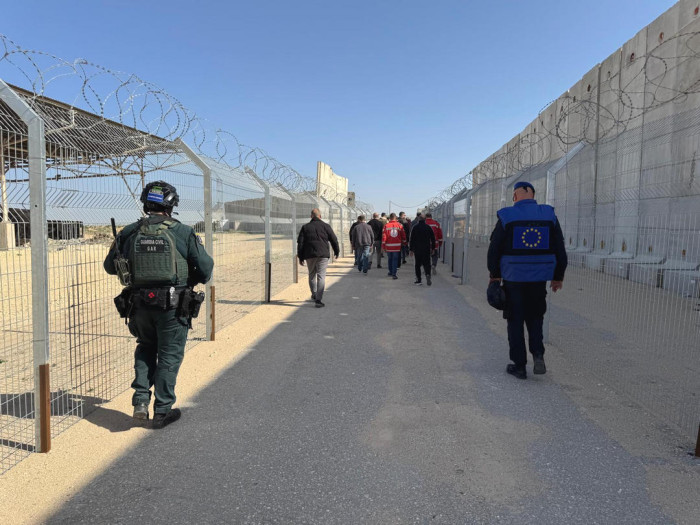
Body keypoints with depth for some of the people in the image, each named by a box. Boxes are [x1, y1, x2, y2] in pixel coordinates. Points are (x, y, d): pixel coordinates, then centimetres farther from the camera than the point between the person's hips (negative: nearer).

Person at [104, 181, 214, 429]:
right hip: (173, 306, -3)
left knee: (145, 349, 25)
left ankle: (140, 401, 17)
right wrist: (194, 280, 15)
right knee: (169, 355, 10)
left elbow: (109, 266, 12)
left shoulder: (129, 233, 2)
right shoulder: (183, 232, -7)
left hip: (139, 305, 3)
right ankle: (162, 410, 16)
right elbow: (206, 267, -5)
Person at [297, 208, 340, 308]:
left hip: (309, 255, 2)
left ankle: (314, 296, 32)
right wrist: (336, 251, 19)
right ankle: (318, 300, -12)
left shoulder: (305, 227, 6)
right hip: (323, 255, -2)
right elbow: (334, 240, 4)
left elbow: (300, 243, 4)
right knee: (321, 276, -4)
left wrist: (300, 257, 8)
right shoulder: (326, 226, 2)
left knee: (311, 275, 19)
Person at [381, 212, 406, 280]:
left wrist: (383, 246, 1)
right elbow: (403, 235, 6)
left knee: (389, 259, 17)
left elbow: (384, 236, -5)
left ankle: (391, 271, 30)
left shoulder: (386, 225, -4)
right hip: (397, 246, 0)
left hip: (389, 246, 0)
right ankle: (394, 273, -5)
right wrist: (404, 243, 21)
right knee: (395, 259, 4)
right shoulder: (399, 225, 0)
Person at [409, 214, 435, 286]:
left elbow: (412, 239, -2)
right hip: (426, 249, 1)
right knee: (427, 263, 5)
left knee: (418, 264, 7)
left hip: (417, 249, -1)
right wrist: (433, 248, 14)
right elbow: (433, 239, 6)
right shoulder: (428, 227, 3)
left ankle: (418, 280, 7)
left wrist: (411, 249, 2)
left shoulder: (415, 227, -2)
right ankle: (427, 275, -22)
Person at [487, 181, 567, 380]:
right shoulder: (549, 215, 1)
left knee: (515, 321, 7)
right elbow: (560, 249, 4)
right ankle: (538, 353, 2)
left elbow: (494, 249, -2)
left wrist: (494, 274, 10)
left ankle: (519, 365, 11)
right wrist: (558, 277, 13)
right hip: (539, 278, 3)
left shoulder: (506, 217, -6)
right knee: (535, 317, 20)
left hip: (513, 279, -2)